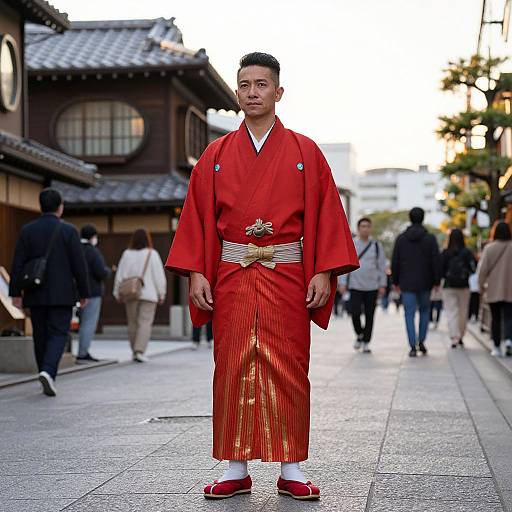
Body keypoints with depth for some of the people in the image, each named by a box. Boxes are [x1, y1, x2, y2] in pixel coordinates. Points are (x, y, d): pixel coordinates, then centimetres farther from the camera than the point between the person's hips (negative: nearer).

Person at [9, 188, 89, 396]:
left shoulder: (27, 230, 2)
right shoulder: (68, 231, -5)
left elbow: (17, 264, 0)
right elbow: (79, 264, -6)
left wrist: (16, 292, 4)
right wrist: (84, 293, 2)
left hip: (35, 294, 3)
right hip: (62, 293, -3)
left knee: (41, 336, 11)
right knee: (58, 333, 0)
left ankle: (48, 380, 16)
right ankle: (48, 371, -22)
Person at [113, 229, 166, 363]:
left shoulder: (127, 254, 1)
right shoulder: (152, 254, -5)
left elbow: (120, 275, 3)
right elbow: (159, 276, -3)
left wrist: (118, 293, 13)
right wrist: (161, 294, 5)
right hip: (148, 294, -3)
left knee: (133, 323, 12)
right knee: (145, 322, -5)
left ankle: (135, 351, 19)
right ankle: (139, 351, -16)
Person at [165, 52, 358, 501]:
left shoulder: (305, 152, 6)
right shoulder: (217, 155, 10)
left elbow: (326, 215, 2)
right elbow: (198, 217, 8)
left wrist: (323, 273, -7)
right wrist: (196, 273, -1)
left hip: (287, 276, -1)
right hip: (232, 276, 1)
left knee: (288, 370, 0)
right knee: (233, 369, 2)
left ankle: (292, 468, 8)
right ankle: (237, 468, 9)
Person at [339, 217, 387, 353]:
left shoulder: (376, 246, 5)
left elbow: (382, 266, 7)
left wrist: (382, 285, 2)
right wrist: (343, 283, -3)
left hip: (372, 287, 1)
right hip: (355, 286, -1)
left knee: (369, 315, 1)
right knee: (355, 313, -9)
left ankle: (366, 342, 10)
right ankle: (359, 335, 17)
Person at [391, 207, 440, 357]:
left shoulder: (401, 238, 1)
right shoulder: (430, 239, -2)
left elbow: (395, 262, 2)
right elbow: (436, 262, -4)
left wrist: (395, 281, 10)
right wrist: (436, 281, 3)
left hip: (407, 283, 0)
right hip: (425, 283, 0)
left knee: (409, 314, 1)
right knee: (425, 310, 19)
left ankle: (413, 346, -6)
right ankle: (421, 341, 11)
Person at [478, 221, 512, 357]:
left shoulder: (489, 248, -6)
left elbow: (483, 268, -4)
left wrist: (481, 285, 8)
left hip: (493, 290, 0)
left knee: (495, 318, 9)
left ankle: (497, 347, 11)